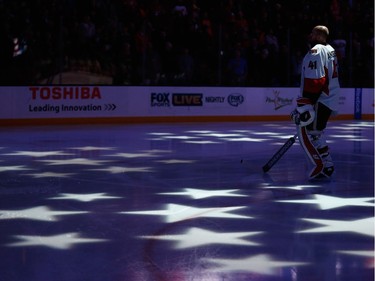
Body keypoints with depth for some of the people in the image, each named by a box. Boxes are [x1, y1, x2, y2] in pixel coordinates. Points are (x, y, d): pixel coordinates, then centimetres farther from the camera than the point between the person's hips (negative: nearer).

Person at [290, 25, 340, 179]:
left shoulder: (315, 52, -17)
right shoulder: (330, 50, 16)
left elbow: (313, 82, -25)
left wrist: (304, 106, -25)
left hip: (320, 101, -10)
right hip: (330, 99, 10)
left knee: (305, 131, -7)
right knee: (315, 131, 19)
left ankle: (322, 166, -6)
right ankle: (327, 165, 21)